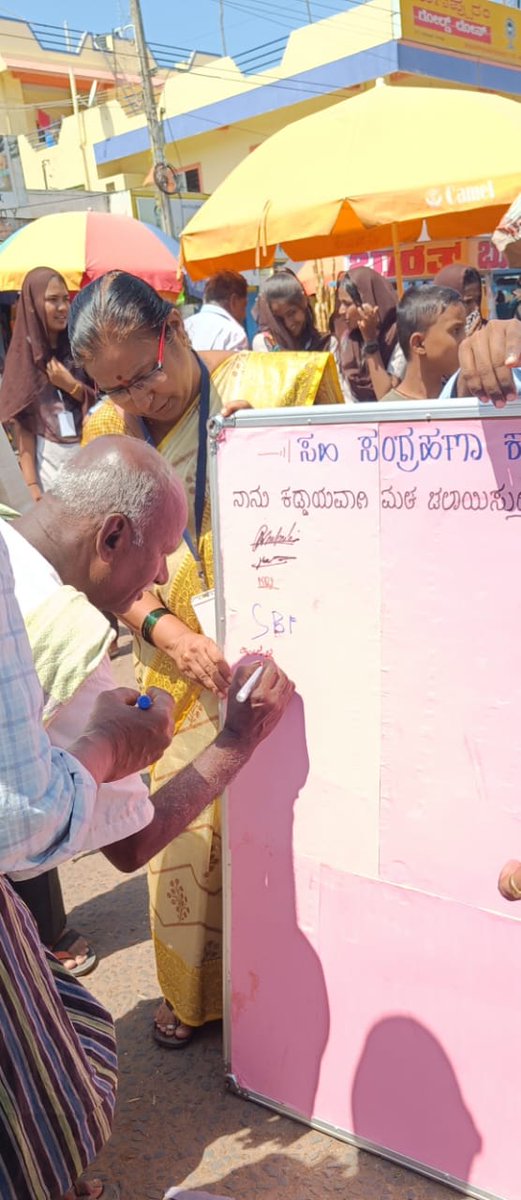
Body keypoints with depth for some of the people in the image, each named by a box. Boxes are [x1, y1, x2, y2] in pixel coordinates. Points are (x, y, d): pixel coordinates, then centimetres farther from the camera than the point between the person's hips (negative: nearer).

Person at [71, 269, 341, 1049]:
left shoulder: (278, 386, -9)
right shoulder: (107, 432, 2)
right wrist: (166, 630, -19)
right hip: (181, 667, 3)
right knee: (185, 824, 11)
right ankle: (195, 992, 35)